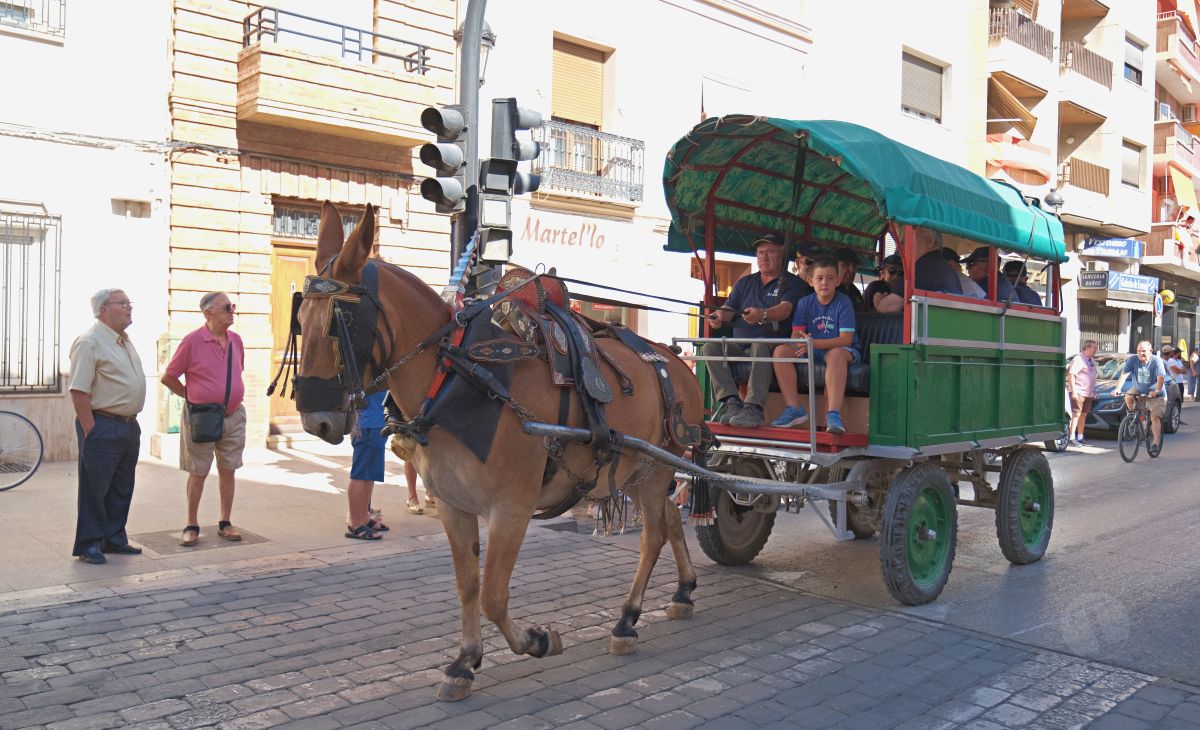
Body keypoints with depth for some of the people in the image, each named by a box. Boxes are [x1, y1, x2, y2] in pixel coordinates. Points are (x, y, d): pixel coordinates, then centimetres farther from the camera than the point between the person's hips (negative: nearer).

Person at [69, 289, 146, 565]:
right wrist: (90, 429, -20)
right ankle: (88, 545, 12)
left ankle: (114, 539, 27)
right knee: (94, 489, 1)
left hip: (129, 426, 9)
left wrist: (132, 422, 17)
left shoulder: (124, 340, 14)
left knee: (121, 489, 15)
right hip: (103, 427, -9)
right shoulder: (89, 341, -14)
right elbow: (78, 390, -18)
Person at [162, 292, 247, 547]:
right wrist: (192, 398, 2)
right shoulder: (192, 340, -11)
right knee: (197, 473, 5)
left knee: (228, 470, 9)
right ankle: (191, 526, 17)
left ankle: (225, 524, 19)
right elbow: (168, 377, -3)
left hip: (233, 416, 4)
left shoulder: (235, 340, 5)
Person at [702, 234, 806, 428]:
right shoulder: (745, 282, 23)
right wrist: (720, 316, -15)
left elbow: (785, 310, -14)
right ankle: (731, 401, -29)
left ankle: (753, 408, -44)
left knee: (760, 346, -38)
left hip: (772, 345, -5)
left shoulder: (791, 282, 6)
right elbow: (729, 309, 12)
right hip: (738, 347, 5)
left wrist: (762, 315, -36)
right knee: (709, 347, -20)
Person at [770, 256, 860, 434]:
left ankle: (833, 414, -42)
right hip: (811, 349, 4)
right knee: (781, 350, -21)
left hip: (841, 349, -4)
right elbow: (796, 336, -3)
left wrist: (814, 343, -30)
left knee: (836, 354, -40)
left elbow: (846, 340, -18)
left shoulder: (843, 302, -9)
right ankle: (794, 408, -18)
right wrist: (803, 342, -29)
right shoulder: (805, 303, 3)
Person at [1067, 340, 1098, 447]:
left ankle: (1080, 437, 18)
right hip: (1078, 392, -8)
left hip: (1088, 393, 8)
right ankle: (1071, 438, -11)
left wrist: (1093, 392, 20)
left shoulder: (1092, 361, 17)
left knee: (1083, 415, 11)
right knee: (1076, 414, -11)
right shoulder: (1079, 359, -10)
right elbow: (1071, 375, -17)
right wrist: (1073, 391, -22)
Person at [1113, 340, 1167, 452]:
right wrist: (1117, 388, -32)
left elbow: (1160, 378, -27)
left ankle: (1156, 443, -8)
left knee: (1155, 418, -11)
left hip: (1155, 394, -4)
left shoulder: (1156, 361, -18)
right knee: (1128, 397, -26)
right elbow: (1124, 375, -17)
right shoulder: (1133, 360, -11)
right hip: (1138, 389, 4)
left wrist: (1156, 391, -44)